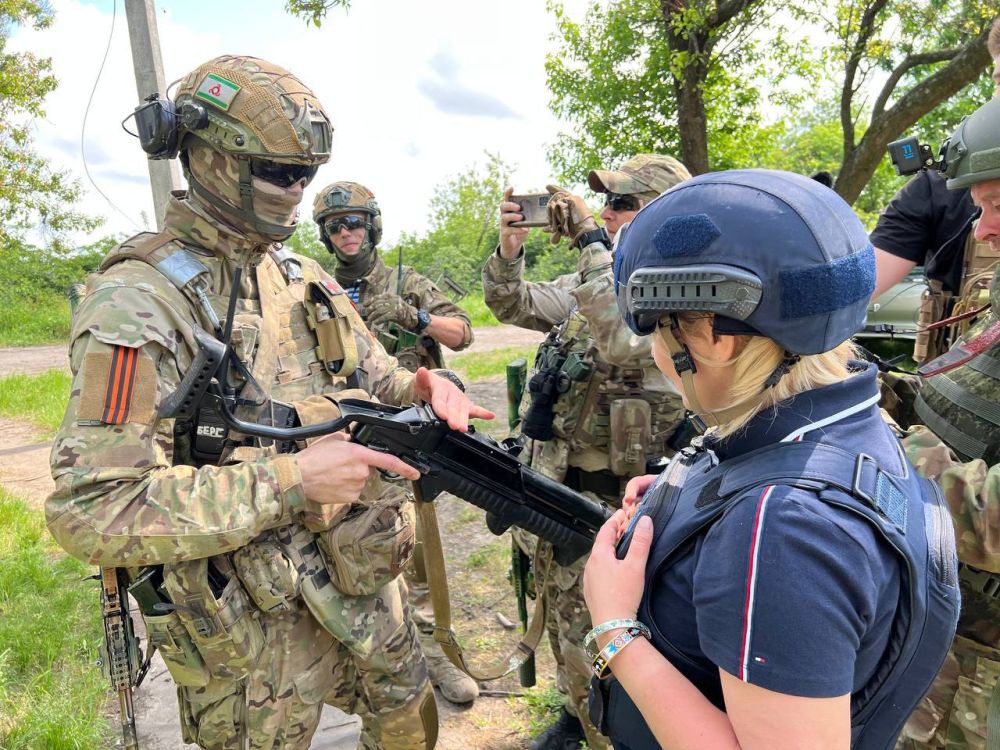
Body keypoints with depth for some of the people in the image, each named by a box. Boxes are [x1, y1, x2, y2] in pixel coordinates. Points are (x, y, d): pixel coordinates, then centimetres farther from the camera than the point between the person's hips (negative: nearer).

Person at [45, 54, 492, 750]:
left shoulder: (305, 278, 4)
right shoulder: (137, 301, -19)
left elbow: (379, 383, 13)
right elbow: (90, 510, -26)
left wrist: (426, 385, -11)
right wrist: (292, 478, -29)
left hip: (363, 579, 7)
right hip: (252, 626, -6)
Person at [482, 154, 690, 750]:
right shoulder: (597, 277, 11)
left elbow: (623, 338, -33)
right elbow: (515, 306, 11)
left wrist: (590, 240, -26)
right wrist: (510, 248, -6)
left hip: (612, 494, -8)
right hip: (559, 483, 8)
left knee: (594, 640, 3)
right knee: (564, 617, 23)